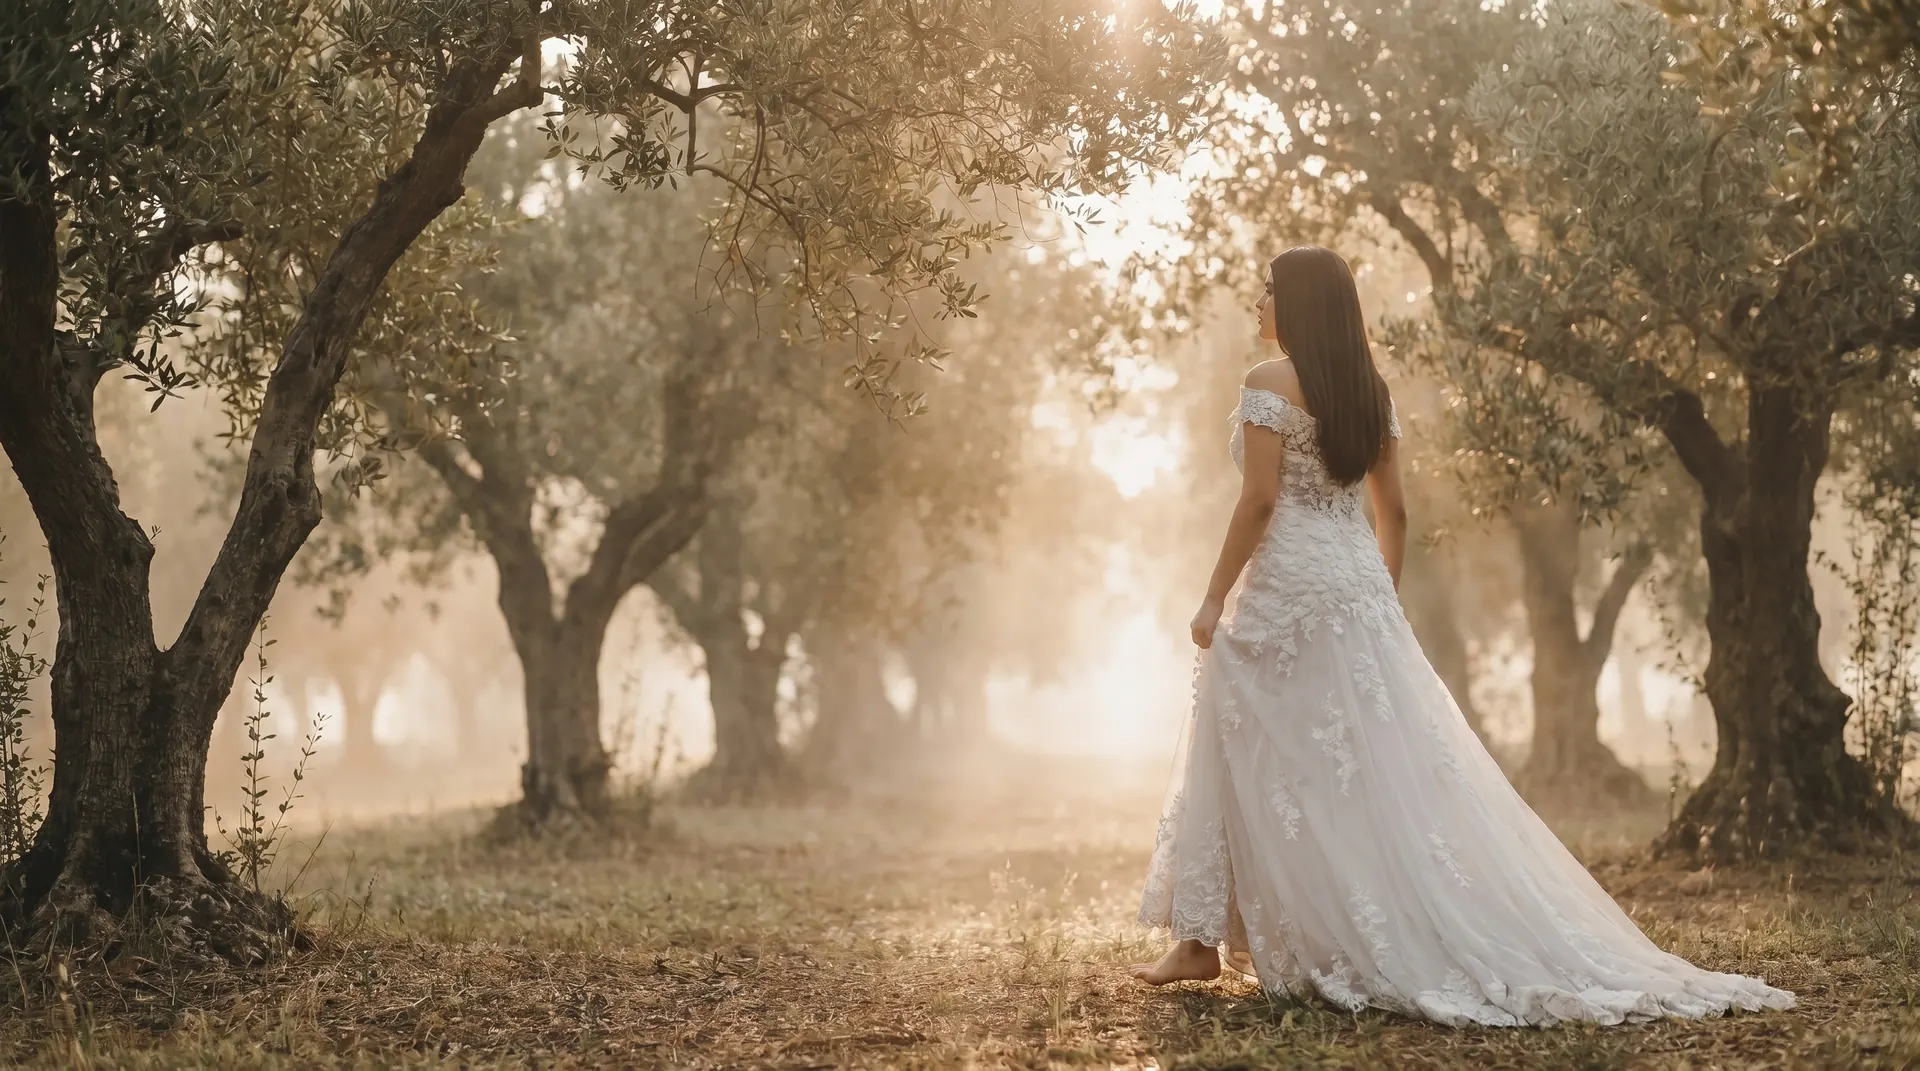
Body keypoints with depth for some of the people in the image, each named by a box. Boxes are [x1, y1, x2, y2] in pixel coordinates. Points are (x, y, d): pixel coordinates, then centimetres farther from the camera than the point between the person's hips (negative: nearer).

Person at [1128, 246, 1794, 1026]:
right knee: (1380, 764, 9)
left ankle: (1203, 940, 7)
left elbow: (1259, 501, -16)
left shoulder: (1270, 384, -10)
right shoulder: (1370, 389, 12)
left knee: (1262, 766, 1)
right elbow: (1392, 510, 13)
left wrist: (1214, 597, -11)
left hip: (1288, 585, -7)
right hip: (1360, 584, 7)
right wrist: (1383, 603, 19)